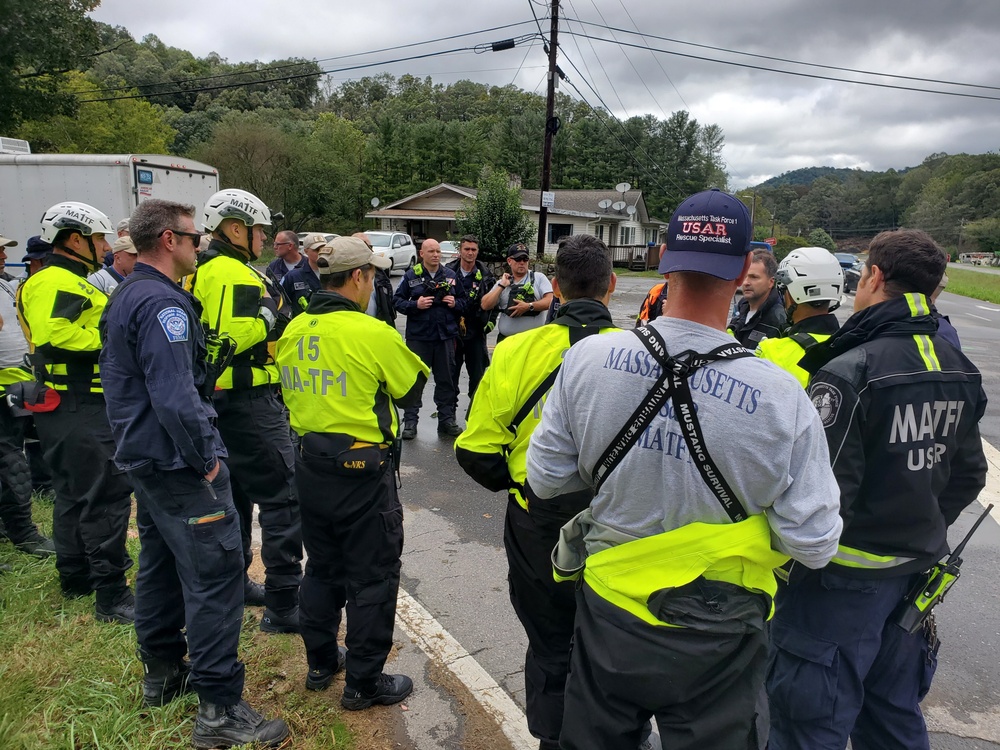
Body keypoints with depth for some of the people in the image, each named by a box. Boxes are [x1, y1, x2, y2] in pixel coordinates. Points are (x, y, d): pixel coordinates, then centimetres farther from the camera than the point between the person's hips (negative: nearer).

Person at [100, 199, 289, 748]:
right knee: (215, 574, -7)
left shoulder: (124, 296, 14)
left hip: (143, 457, 11)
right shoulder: (161, 302, -20)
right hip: (178, 463, -11)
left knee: (161, 564, 20)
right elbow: (175, 396, -28)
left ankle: (162, 673, 35)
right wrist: (205, 458, -19)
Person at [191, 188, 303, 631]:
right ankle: (282, 605, -4)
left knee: (235, 491, 20)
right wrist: (272, 312, -13)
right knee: (282, 496, -7)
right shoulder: (235, 274, -16)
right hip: (248, 399, -11)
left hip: (216, 398, 11)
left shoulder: (200, 271, 15)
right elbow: (233, 336, -27)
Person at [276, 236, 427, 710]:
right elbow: (413, 389, -6)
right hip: (363, 470, -7)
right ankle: (364, 683, 20)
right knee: (372, 577, 8)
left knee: (323, 566, 22)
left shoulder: (294, 330, 1)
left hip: (310, 465, 7)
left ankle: (320, 662, 37)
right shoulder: (373, 333, -18)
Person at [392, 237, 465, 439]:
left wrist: (455, 303, -7)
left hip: (445, 335, 3)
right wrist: (416, 304, -16)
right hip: (418, 335, -2)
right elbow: (397, 301, -1)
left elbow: (464, 301, 13)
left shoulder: (451, 275, 7)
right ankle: (410, 421, 12)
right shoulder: (411, 275, -1)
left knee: (446, 379, 8)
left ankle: (447, 420, 19)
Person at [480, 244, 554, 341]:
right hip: (506, 339, 2)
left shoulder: (539, 278, 4)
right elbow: (485, 305, 1)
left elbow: (551, 301, -7)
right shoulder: (502, 283, 11)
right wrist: (501, 286, -4)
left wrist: (529, 306, -18)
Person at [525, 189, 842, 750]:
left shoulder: (587, 357, -18)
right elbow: (813, 544, -15)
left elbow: (547, 479, -7)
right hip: (716, 639, -1)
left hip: (609, 612, 2)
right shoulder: (780, 397, -24)